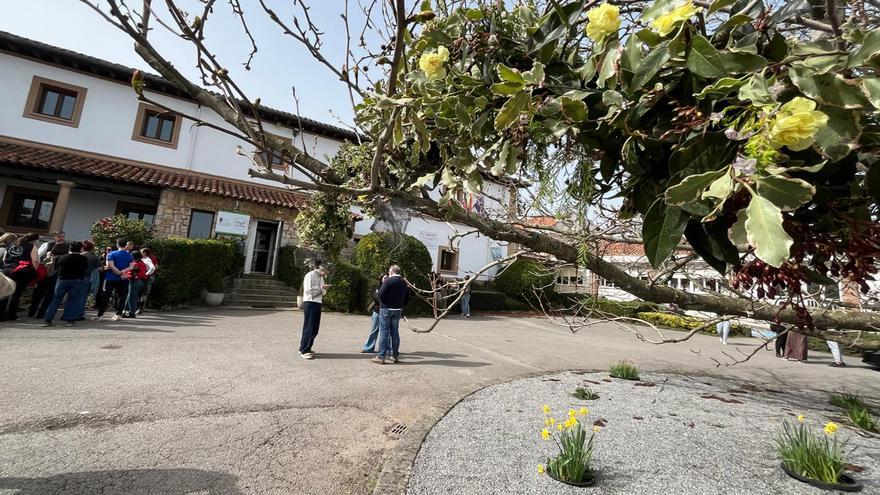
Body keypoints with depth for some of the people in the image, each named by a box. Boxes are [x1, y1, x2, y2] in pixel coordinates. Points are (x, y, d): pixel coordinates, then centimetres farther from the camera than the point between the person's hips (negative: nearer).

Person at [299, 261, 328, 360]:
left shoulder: (320, 277, 16)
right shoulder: (310, 275, -10)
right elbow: (308, 290, -18)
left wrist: (324, 288, -3)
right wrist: (321, 287, -17)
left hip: (317, 303, 9)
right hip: (310, 303, -9)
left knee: (314, 328, 12)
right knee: (309, 328, -6)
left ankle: (305, 348, 23)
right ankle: (304, 351, 1)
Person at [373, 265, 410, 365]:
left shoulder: (388, 281, -12)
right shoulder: (404, 283, 7)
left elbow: (380, 295, -16)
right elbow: (407, 298, 8)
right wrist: (401, 305, 14)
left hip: (386, 309, -5)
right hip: (398, 310, 6)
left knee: (384, 331, 0)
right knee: (395, 331, 13)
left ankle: (381, 356, 2)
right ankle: (395, 356, 18)